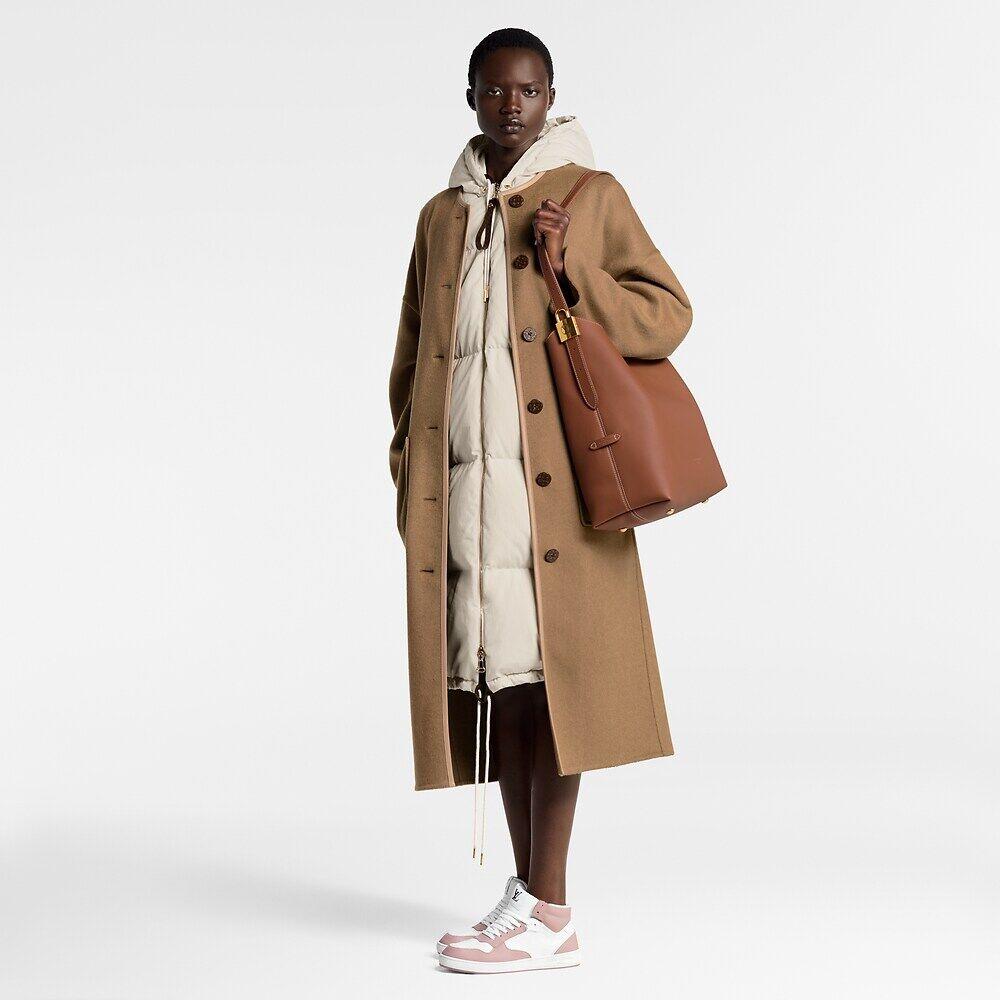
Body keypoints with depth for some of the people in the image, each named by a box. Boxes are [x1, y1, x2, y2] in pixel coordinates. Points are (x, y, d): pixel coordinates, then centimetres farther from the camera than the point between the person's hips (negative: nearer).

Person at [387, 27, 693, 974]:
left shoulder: (591, 195, 6)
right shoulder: (442, 217, 19)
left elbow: (667, 315, 1)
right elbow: (413, 356, 21)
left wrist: (574, 272, -13)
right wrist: (410, 472, 14)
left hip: (554, 478, -4)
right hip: (463, 479, 5)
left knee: (546, 673, -7)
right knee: (494, 681, 5)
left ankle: (550, 911, -2)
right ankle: (526, 892, 15)